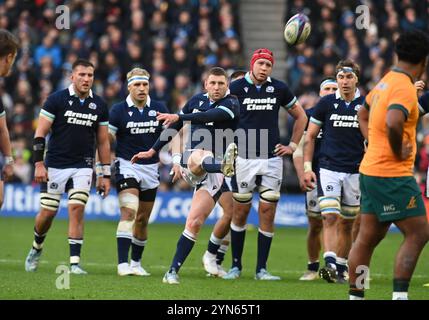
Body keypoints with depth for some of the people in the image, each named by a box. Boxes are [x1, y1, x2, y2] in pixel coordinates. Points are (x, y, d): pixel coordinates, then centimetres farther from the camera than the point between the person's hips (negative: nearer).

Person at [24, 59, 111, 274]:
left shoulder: (99, 105, 5)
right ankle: (36, 248, 30)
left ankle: (75, 262, -11)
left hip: (82, 167, 2)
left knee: (77, 210, -13)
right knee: (48, 213, 1)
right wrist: (38, 164, -11)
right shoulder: (57, 99, -5)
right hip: (55, 166, -2)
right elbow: (40, 133, -4)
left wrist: (106, 175, 9)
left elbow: (103, 142, 11)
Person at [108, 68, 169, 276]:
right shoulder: (118, 110, -6)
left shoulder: (159, 109, 2)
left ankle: (136, 263, 26)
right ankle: (122, 264, -24)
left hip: (150, 169, 4)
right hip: (127, 167, -4)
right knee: (129, 213, -21)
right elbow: (106, 139, -2)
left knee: (143, 220, 10)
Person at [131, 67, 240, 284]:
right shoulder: (197, 101, 13)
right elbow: (175, 126, 24)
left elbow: (210, 116, -24)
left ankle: (173, 271, -6)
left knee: (194, 223, -10)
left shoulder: (231, 105, -4)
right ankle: (224, 166, -69)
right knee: (196, 159, -36)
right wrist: (153, 150, 24)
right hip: (190, 163, 3)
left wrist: (179, 117, -35)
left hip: (212, 172, -3)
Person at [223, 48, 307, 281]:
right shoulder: (236, 88, -2)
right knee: (240, 213, 3)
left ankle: (261, 269, 6)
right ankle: (236, 265, 15)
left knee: (267, 214, -1)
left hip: (272, 159, 1)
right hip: (244, 158, -1)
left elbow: (300, 116, 17)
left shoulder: (279, 89, 4)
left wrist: (293, 146, 11)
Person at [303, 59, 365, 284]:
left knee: (347, 223, 8)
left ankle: (341, 268, 18)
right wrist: (307, 167, 0)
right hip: (329, 169, -2)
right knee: (330, 217, -17)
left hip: (355, 172, 2)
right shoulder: (326, 104, 1)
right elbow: (310, 136, 7)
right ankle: (329, 265, -26)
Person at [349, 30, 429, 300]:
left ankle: (356, 296, 15)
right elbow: (392, 123, -35)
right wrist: (398, 152, -19)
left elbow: (363, 116, 29)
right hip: (393, 175, -10)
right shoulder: (405, 88, -16)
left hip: (372, 171, 10)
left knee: (368, 238, 11)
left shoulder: (386, 82, 13)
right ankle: (400, 294, -10)